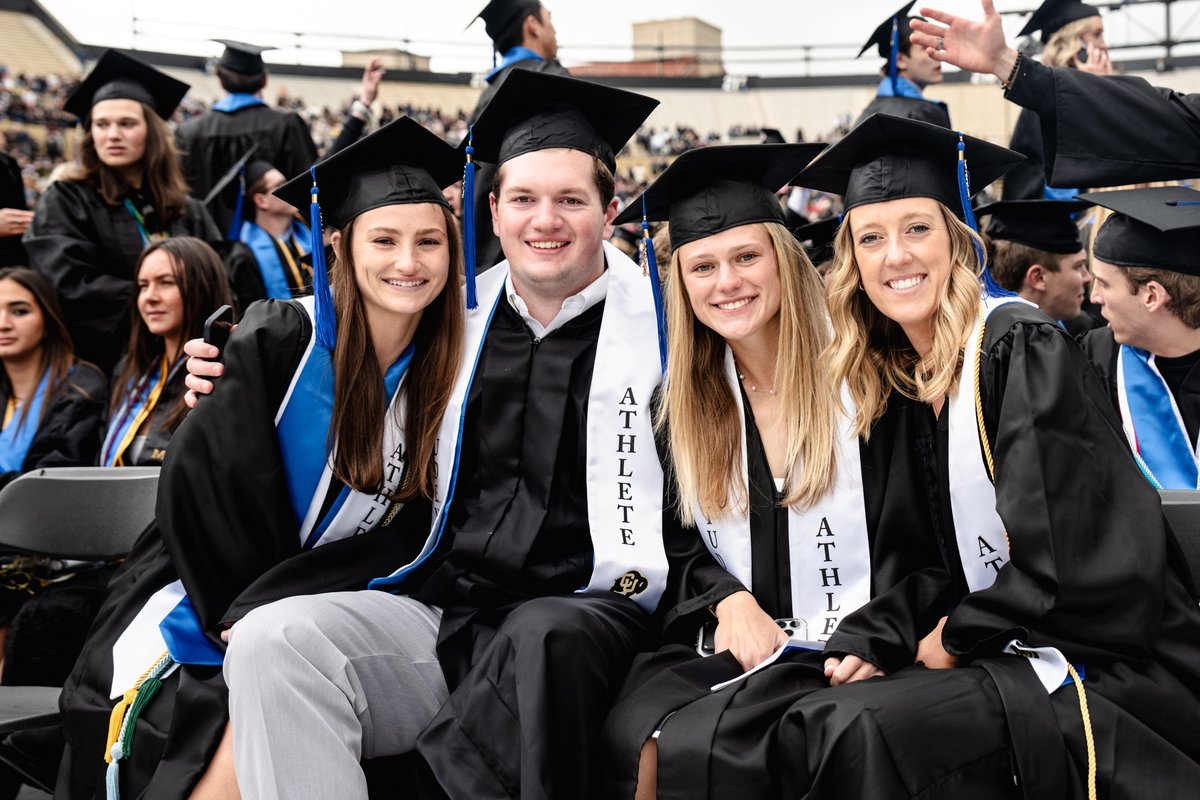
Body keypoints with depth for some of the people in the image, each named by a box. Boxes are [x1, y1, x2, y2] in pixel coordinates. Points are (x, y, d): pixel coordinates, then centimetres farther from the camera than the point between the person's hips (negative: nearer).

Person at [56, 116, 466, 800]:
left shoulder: (445, 374, -1)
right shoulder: (276, 341, -10)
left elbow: (408, 532, -5)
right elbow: (200, 494, -9)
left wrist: (270, 613, -16)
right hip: (203, 604, -2)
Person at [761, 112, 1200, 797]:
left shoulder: (1023, 348, -14)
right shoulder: (908, 375, 11)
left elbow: (1064, 565, -18)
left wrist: (955, 640, -7)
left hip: (1112, 666, -7)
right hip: (1018, 653, 8)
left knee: (861, 732, -27)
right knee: (810, 726, -11)